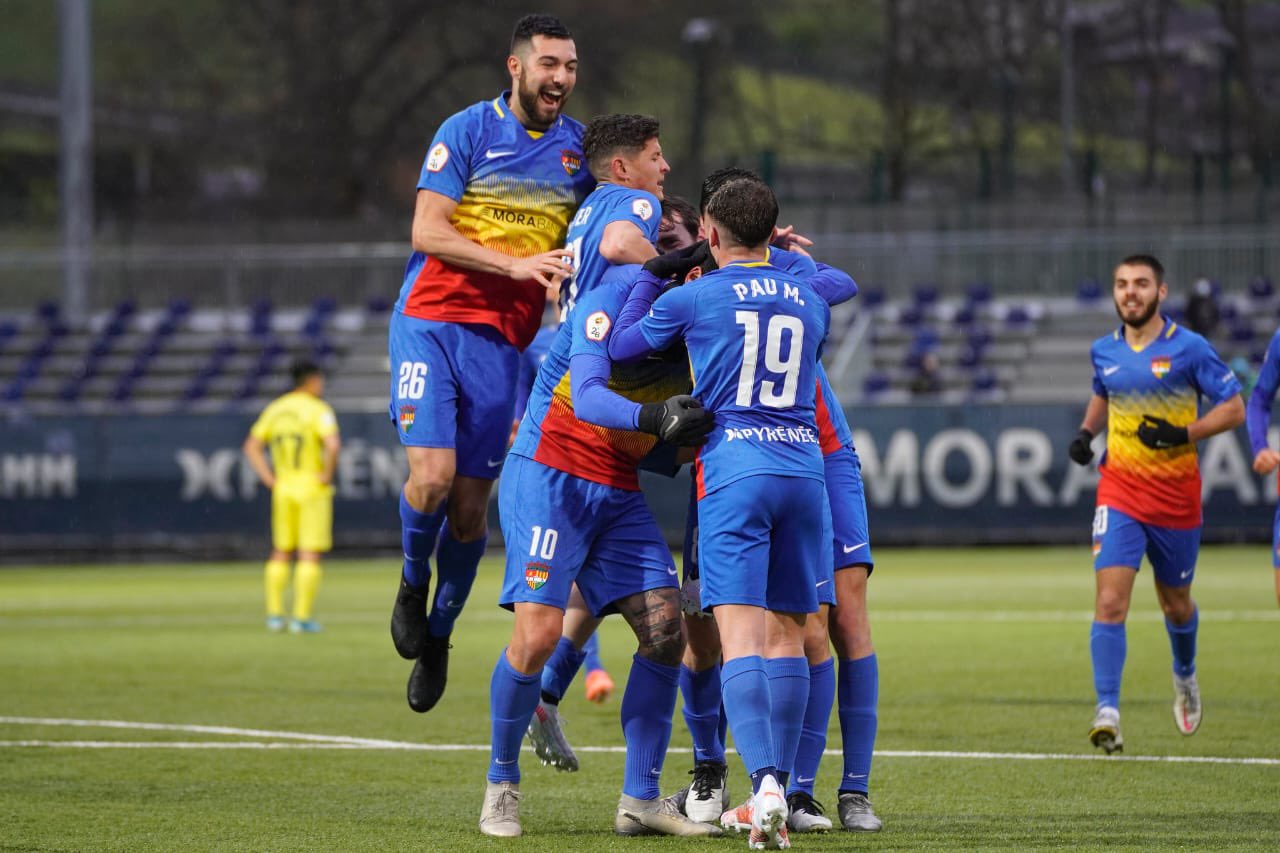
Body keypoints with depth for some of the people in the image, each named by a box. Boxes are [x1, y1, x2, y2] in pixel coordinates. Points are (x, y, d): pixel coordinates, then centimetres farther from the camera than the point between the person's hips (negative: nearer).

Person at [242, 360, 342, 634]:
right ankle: (302, 617, -5)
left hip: (283, 489, 5)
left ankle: (274, 614, 11)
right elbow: (333, 445, -27)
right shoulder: (319, 410, -12)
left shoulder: (275, 409, 7)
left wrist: (270, 479, 7)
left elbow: (252, 447, 8)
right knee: (310, 555, -1)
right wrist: (328, 474, -13)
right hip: (313, 488, -5)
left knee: (281, 553, 15)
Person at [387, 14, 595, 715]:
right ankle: (412, 584, 13)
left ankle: (437, 636, 24)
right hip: (431, 321, -3)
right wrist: (517, 265, -19)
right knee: (432, 475, -18)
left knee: (470, 506, 2)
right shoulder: (467, 131, -5)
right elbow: (427, 232, -11)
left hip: (502, 341, 3)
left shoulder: (579, 146, 7)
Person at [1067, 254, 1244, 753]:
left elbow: (1233, 410, -6)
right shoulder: (1105, 351, 5)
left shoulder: (1189, 348, -7)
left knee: (1176, 604, 15)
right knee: (1110, 602, -15)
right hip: (1119, 492, 2)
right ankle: (1107, 712, -18)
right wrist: (1086, 432, 8)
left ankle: (1185, 675, 46)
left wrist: (1182, 435, -19)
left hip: (1176, 498, -2)